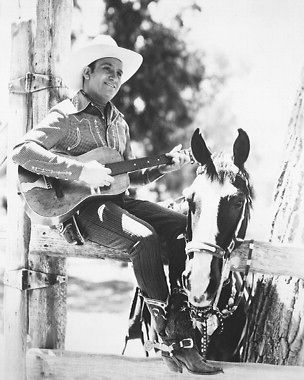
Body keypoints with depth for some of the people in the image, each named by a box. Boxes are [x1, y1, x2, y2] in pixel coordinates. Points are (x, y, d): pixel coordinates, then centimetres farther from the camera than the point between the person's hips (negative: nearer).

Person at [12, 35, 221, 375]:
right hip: (80, 206, -8)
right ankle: (168, 338, -23)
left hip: (116, 199, 8)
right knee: (144, 236, -31)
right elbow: (22, 151, -20)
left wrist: (164, 166, 7)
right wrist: (80, 171, -25)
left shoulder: (118, 121, 20)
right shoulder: (67, 115, -5)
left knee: (184, 226, -11)